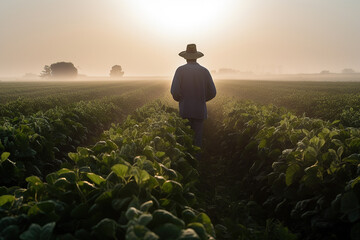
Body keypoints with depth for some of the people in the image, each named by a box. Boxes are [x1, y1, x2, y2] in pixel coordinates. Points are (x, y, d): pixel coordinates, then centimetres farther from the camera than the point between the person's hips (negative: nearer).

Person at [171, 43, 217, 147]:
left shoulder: (180, 70, -3)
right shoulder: (204, 71, 3)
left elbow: (174, 91, -11)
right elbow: (212, 92, 4)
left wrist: (180, 100, 10)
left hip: (185, 110, -1)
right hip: (200, 110, 1)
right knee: (197, 139, 5)